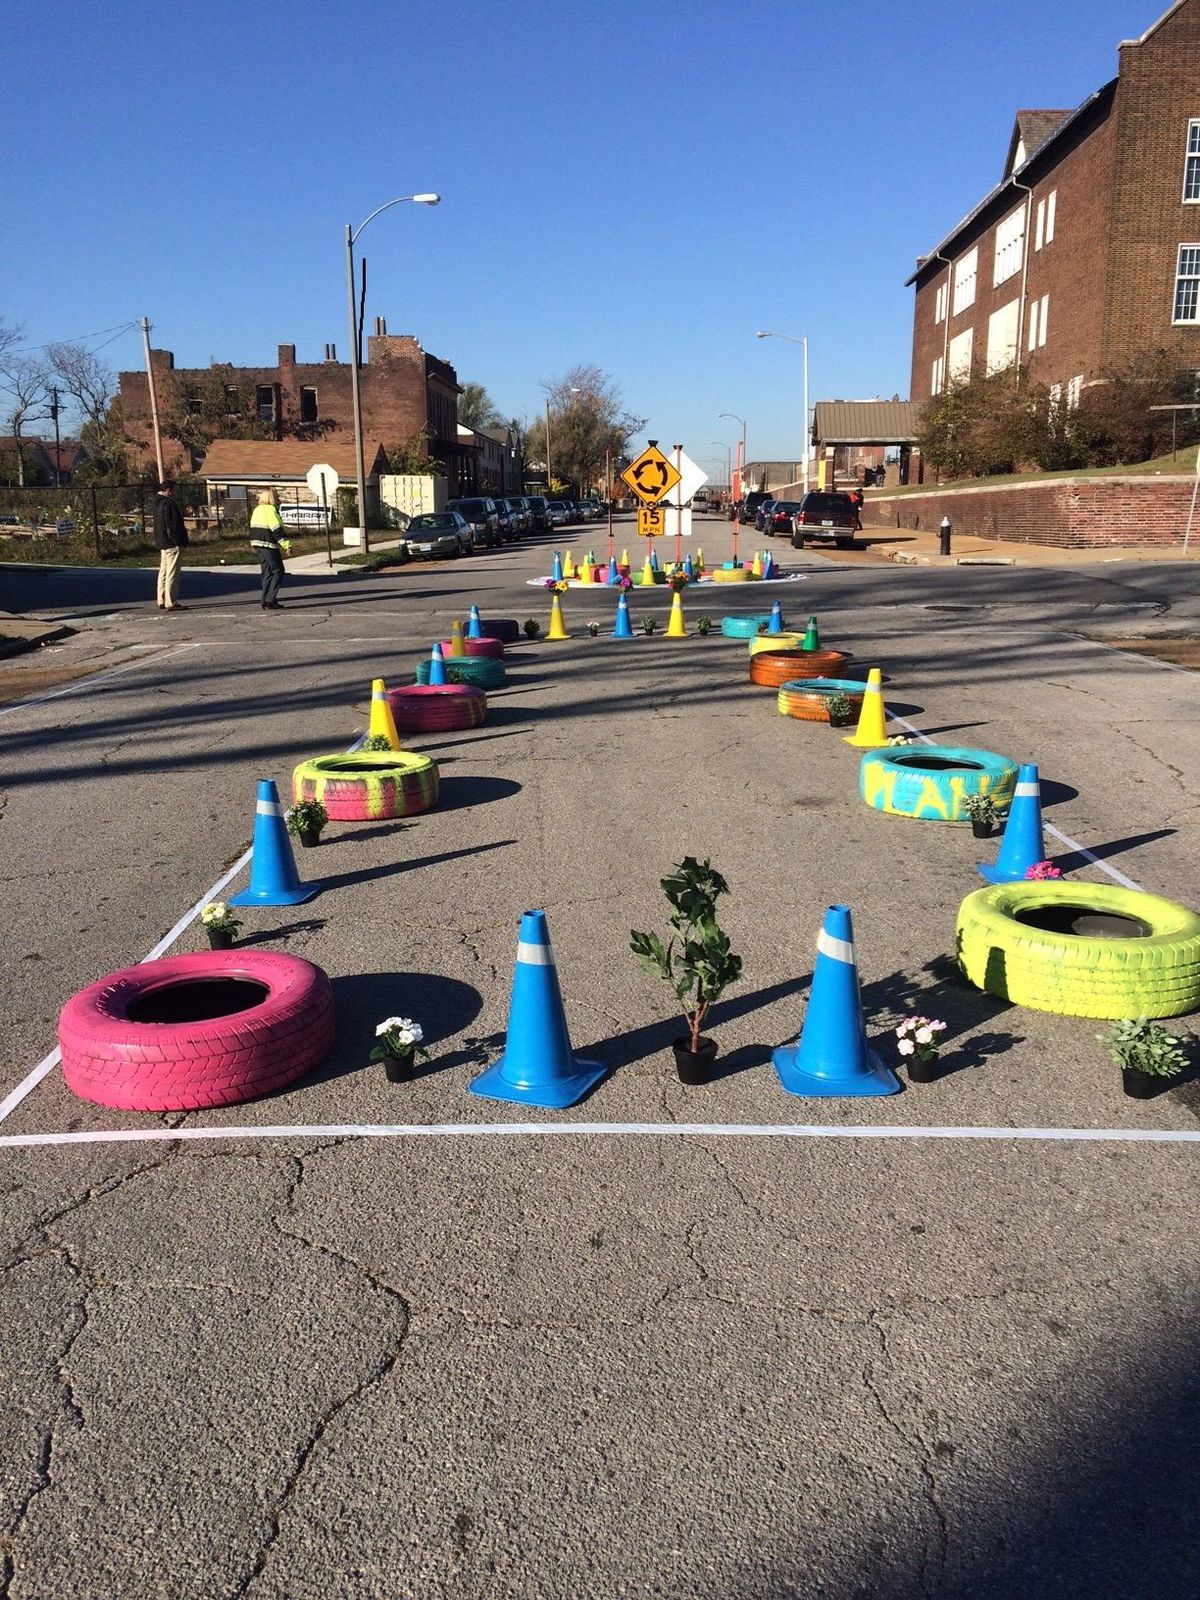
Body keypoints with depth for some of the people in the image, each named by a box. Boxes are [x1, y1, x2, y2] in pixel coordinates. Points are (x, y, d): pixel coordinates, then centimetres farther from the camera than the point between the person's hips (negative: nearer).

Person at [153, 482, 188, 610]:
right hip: (171, 543, -10)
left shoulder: (158, 503, 15)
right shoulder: (168, 503, -16)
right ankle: (171, 603, -8)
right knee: (172, 574, -8)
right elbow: (172, 525, -20)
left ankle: (162, 602, 19)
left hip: (163, 543, 10)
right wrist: (177, 541, -18)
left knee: (163, 572, 14)